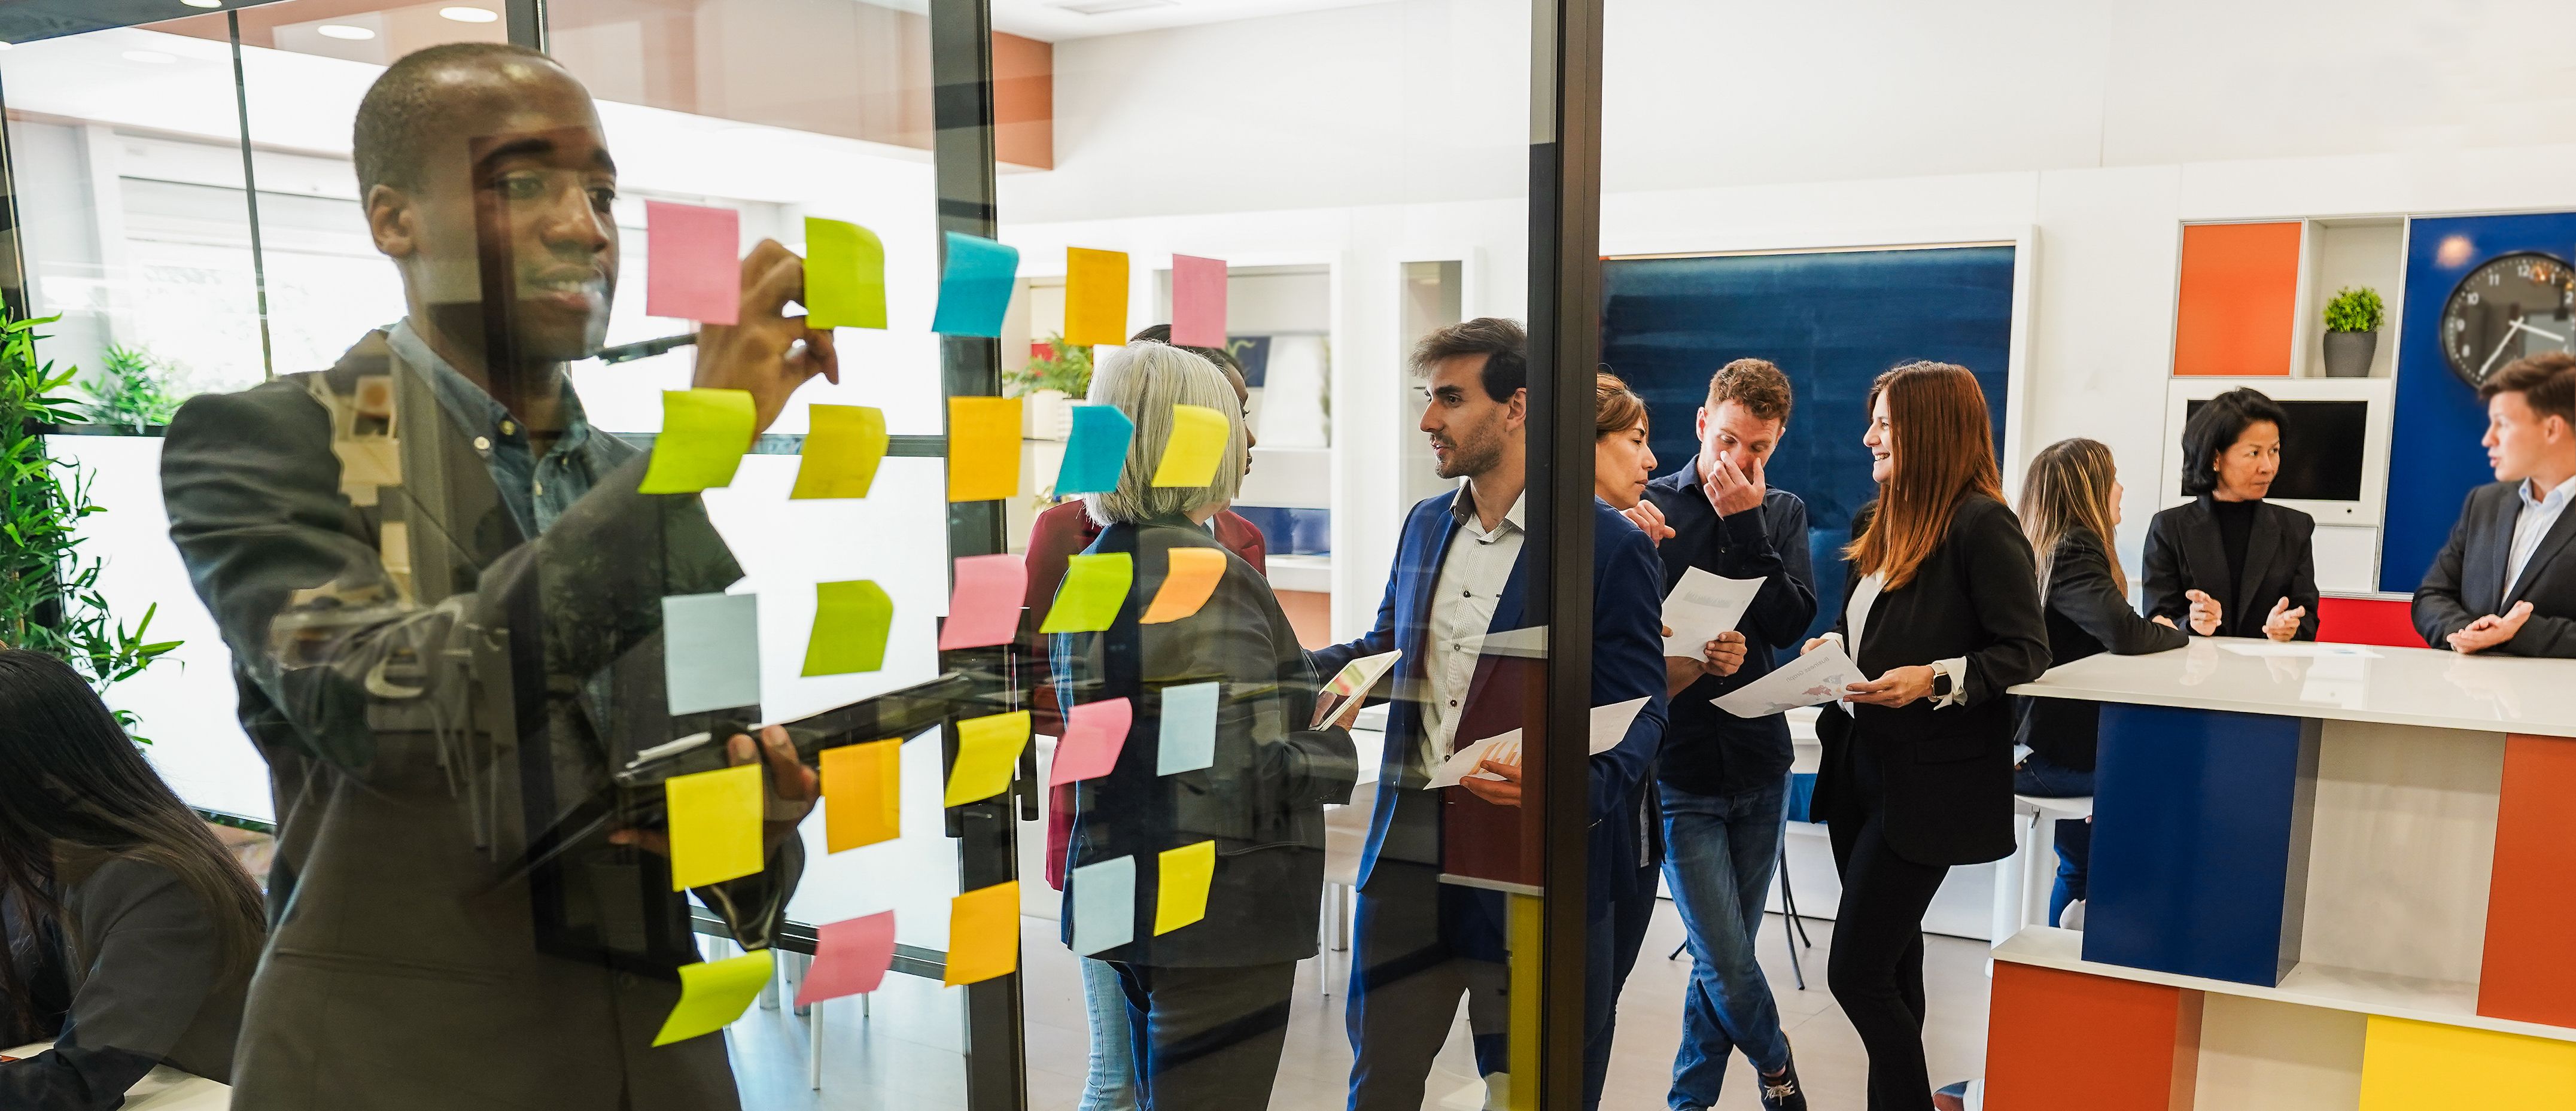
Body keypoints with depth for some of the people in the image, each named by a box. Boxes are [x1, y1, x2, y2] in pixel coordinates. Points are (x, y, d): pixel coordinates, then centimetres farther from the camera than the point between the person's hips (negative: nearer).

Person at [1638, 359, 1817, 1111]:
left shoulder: (1783, 515, 7)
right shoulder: (1650, 507, -5)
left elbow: (1791, 624, -8)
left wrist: (1745, 522, -14)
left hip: (1758, 766, 4)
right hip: (1679, 772, -3)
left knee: (1722, 957, 12)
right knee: (1728, 963, -4)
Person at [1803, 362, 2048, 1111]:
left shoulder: (1982, 525, -14)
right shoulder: (1884, 523, 11)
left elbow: (2027, 651, -14)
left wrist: (1936, 679, -26)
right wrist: (1835, 646, 1)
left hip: (1927, 778, -8)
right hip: (1858, 761, 8)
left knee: (1856, 972, -7)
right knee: (1888, 961, 18)